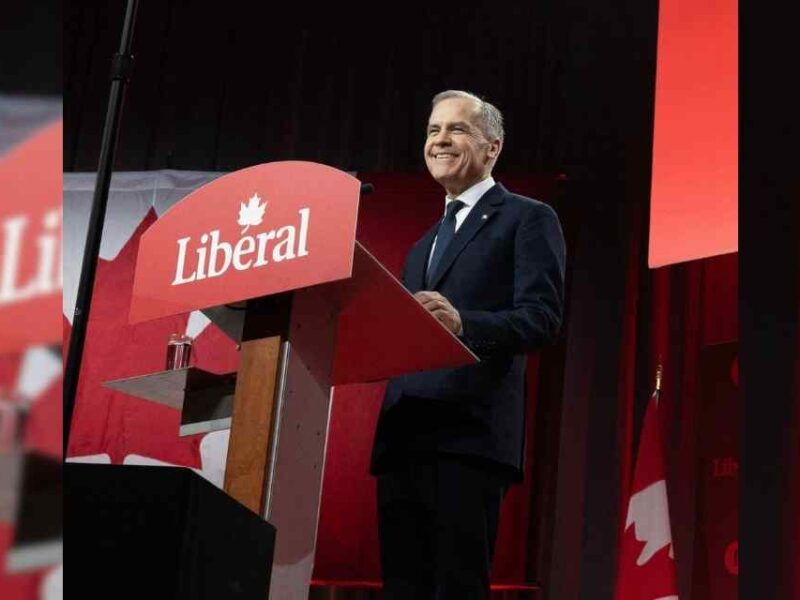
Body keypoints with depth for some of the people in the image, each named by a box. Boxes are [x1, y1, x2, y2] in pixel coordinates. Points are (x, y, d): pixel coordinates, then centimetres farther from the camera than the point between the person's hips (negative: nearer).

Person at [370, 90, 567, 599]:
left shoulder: (528, 218, 5)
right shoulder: (424, 245, 28)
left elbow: (543, 319, -8)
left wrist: (463, 323, -25)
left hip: (470, 431, -7)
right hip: (404, 433, 7)